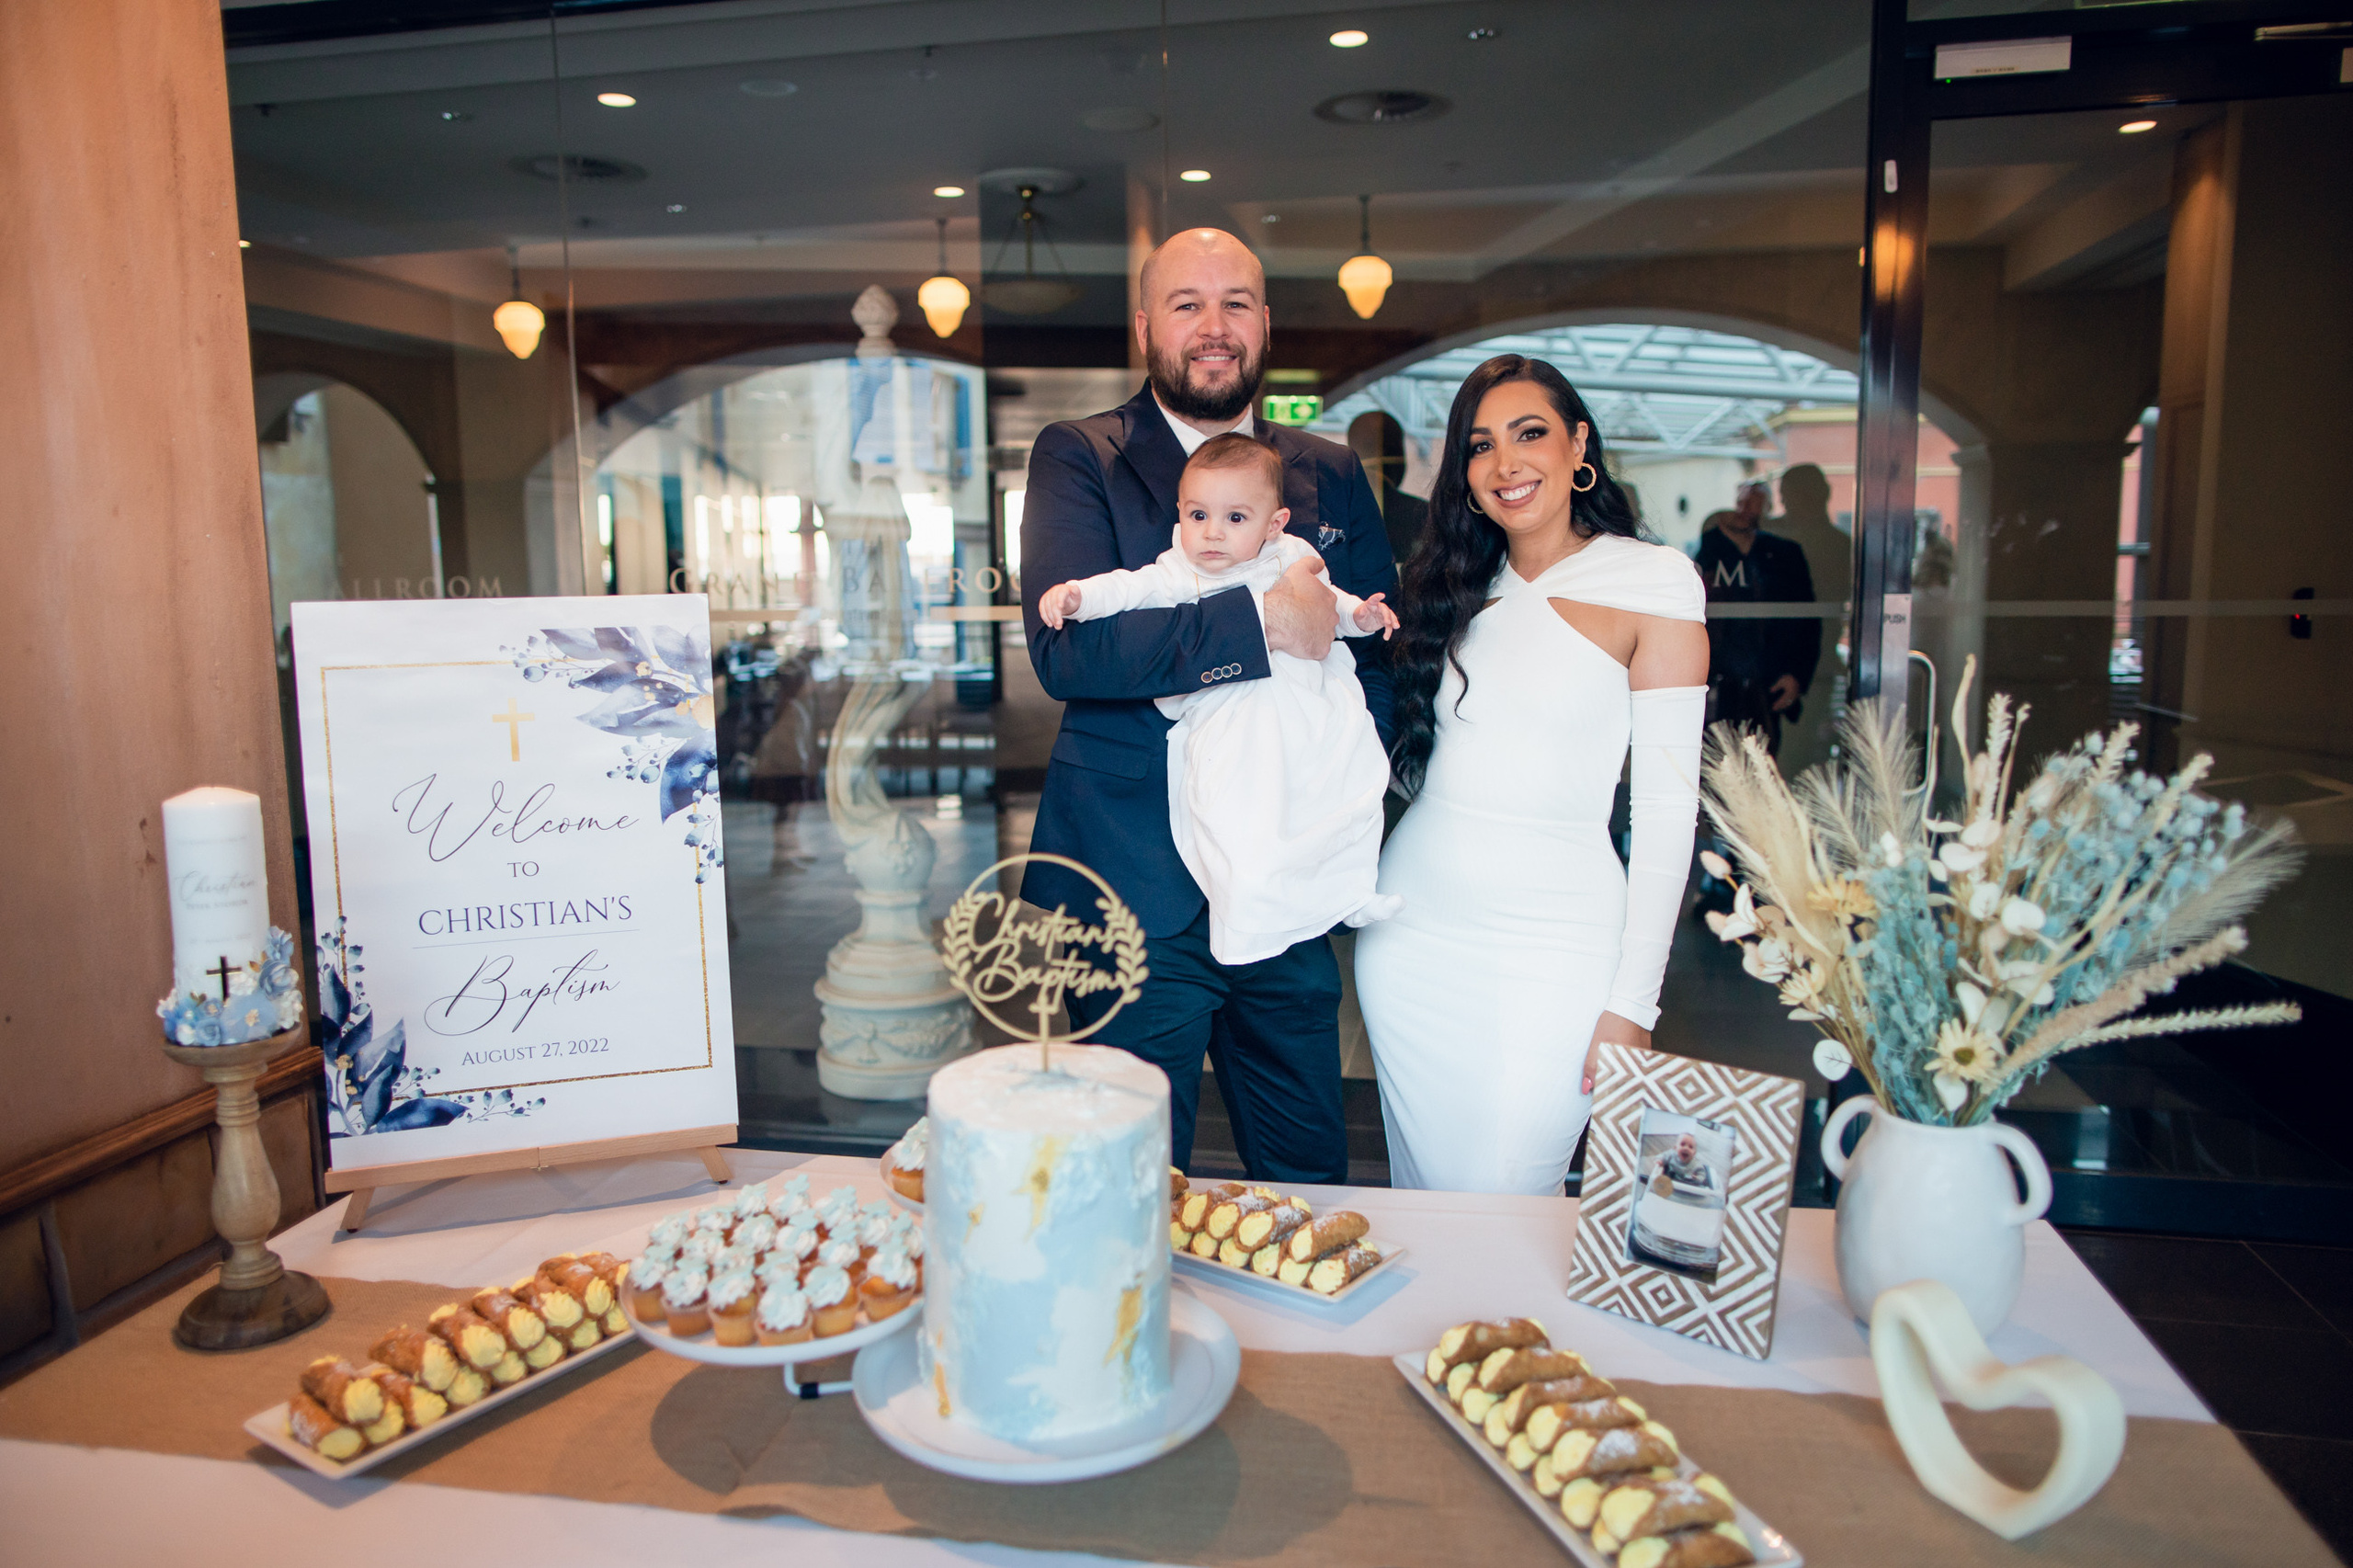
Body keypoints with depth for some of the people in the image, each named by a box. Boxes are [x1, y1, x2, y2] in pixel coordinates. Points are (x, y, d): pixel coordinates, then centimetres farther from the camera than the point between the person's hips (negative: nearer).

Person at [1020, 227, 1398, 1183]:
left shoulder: (1332, 477, 11)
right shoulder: (1076, 459, -2)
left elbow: (1378, 655, 9)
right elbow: (1065, 649, -17)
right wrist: (1260, 621, -22)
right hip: (1137, 890, -3)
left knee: (1312, 1181, 16)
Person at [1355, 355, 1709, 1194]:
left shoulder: (1654, 582, -4)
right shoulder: (1457, 586, 10)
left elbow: (1667, 807, -7)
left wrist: (1631, 1003, -11)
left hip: (1552, 947, -4)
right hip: (1412, 929, 4)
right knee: (1421, 1198, 14)